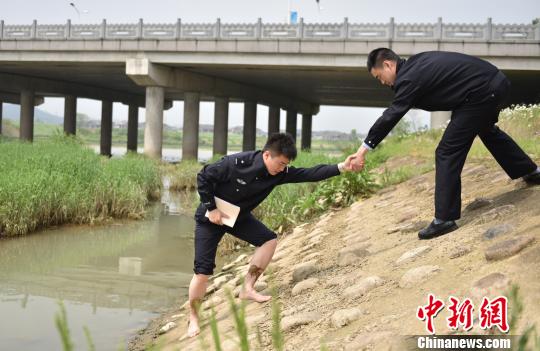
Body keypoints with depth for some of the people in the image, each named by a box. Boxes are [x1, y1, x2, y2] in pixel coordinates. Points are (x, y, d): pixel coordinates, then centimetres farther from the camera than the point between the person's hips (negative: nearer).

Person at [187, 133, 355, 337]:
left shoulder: (279, 173, -15)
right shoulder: (236, 163, -32)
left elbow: (309, 174, -20)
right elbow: (203, 177, -22)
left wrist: (341, 167, -29)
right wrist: (211, 209, -23)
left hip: (238, 217, 6)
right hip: (211, 217, -6)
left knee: (269, 240, -7)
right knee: (203, 272, -10)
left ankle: (247, 289, 4)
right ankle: (193, 319, 9)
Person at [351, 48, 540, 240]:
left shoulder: (409, 79, -18)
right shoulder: (414, 64, 9)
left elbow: (390, 117, -22)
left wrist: (363, 149, -21)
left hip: (482, 92, -10)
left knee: (447, 153, -8)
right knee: (486, 130, 36)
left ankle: (444, 219, -5)